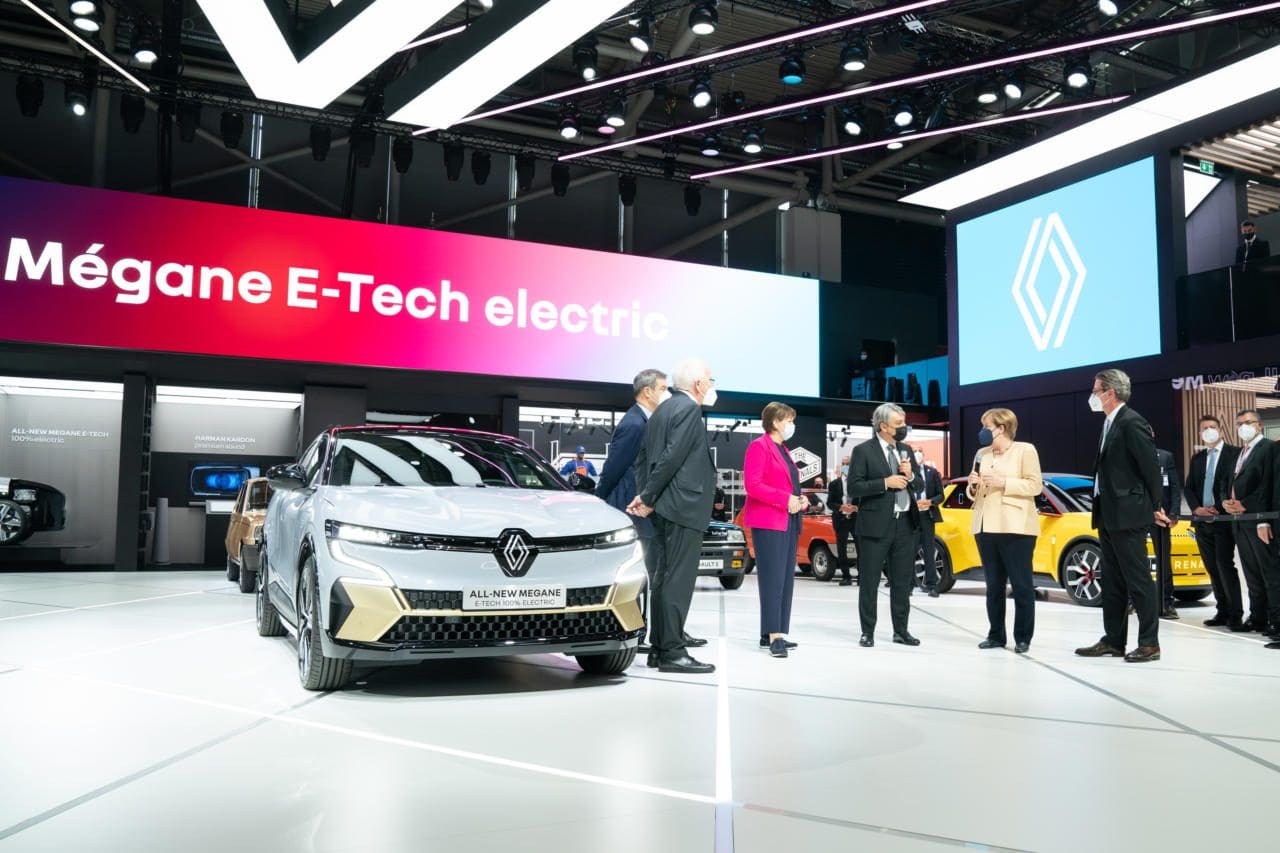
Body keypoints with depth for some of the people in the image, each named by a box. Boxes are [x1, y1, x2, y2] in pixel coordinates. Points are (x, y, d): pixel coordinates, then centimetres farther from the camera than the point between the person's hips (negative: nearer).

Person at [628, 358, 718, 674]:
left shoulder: (663, 410, 19)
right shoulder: (689, 409, -10)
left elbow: (642, 457, 16)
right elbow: (672, 457, -18)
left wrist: (645, 497, 7)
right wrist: (647, 498, -11)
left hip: (665, 508, 10)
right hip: (684, 506, -10)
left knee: (666, 576, 14)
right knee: (678, 579, -9)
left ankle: (661, 645, 20)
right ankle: (672, 652, -8)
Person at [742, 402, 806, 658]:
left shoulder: (784, 450, 21)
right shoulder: (759, 447, -7)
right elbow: (752, 484, -17)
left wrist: (801, 499, 6)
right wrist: (786, 500, -20)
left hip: (788, 522, 9)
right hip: (768, 522, -9)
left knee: (786, 578, 8)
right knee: (773, 577, -11)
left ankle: (771, 634, 13)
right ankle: (774, 635, -10)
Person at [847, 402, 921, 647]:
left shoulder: (906, 450, 12)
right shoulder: (863, 451, -6)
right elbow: (853, 488, -12)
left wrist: (910, 475, -4)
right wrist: (885, 483, -18)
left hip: (905, 524, 6)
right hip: (876, 525, -5)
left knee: (902, 581, 11)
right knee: (869, 582, 2)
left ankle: (901, 631, 21)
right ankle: (868, 632, 11)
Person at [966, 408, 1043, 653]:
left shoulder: (1025, 450, 0)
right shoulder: (982, 454, 17)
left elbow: (1035, 485, -7)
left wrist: (1004, 482, -16)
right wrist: (973, 485, 0)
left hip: (1015, 527, -6)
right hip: (986, 527, 6)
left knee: (1022, 585, -2)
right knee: (993, 585, 8)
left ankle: (1023, 638, 4)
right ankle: (996, 636, 14)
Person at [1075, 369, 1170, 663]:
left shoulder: (1132, 422, -13)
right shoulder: (1110, 424, 15)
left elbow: (1151, 467, -13)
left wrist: (1154, 507, -5)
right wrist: (1101, 510, 14)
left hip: (1127, 515, -10)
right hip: (1108, 515, 10)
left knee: (1139, 580, -3)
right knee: (1112, 581, 13)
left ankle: (1149, 643, 4)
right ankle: (1113, 640, 19)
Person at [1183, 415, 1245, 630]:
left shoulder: (1234, 453, -2)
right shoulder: (1197, 458, 16)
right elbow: (1188, 488, 13)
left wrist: (1224, 508, -17)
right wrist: (1197, 508, -4)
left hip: (1224, 519, -6)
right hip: (1202, 521, 6)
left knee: (1225, 566, -12)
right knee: (1213, 569, 9)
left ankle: (1235, 615, -7)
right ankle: (1223, 612, 15)